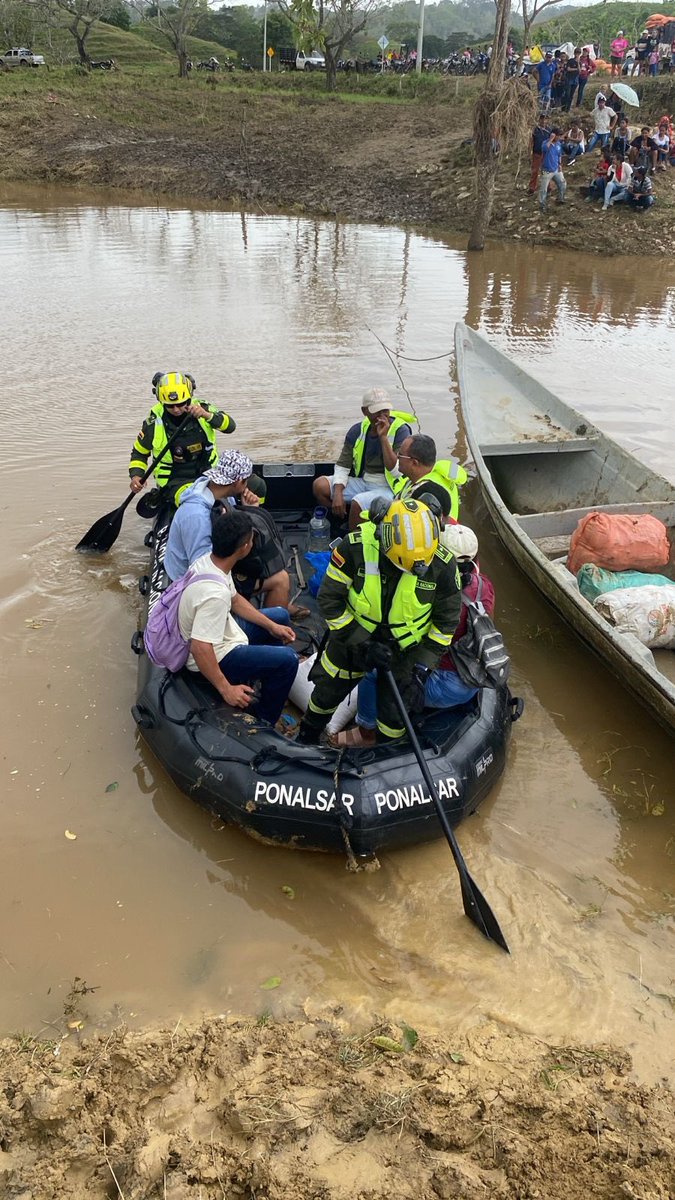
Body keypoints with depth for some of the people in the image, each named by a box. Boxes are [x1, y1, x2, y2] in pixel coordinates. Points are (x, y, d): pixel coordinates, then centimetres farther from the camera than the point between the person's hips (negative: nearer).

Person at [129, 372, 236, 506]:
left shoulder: (201, 408, -4)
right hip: (175, 480, -4)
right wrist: (136, 476, -10)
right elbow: (139, 452, 7)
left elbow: (230, 426, -17)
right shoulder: (154, 422, -8)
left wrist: (207, 415, -34)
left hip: (208, 473, 4)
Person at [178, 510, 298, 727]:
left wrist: (272, 626, 6)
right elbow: (199, 649, -37)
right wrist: (226, 690, -28)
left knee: (280, 616, 18)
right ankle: (263, 721, 5)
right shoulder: (215, 593, -37)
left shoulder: (207, 560, -8)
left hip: (222, 632, 10)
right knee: (287, 660, -16)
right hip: (216, 656, -10)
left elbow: (235, 600, 8)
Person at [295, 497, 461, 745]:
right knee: (328, 692, 19)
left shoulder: (442, 565, -26)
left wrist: (422, 668, -15)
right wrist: (361, 644, -23)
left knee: (393, 712, 7)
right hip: (352, 636, 1)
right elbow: (329, 599, -18)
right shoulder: (355, 546, -30)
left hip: (405, 647, 0)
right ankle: (306, 739, 50)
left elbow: (446, 619, -10)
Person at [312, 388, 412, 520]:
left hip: (388, 487, -6)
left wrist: (383, 437, -26)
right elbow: (342, 466, 4)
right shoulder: (357, 431, 2)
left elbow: (396, 472, -22)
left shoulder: (400, 430, -13)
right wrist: (338, 493, -14)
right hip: (362, 481, 6)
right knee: (320, 485, -12)